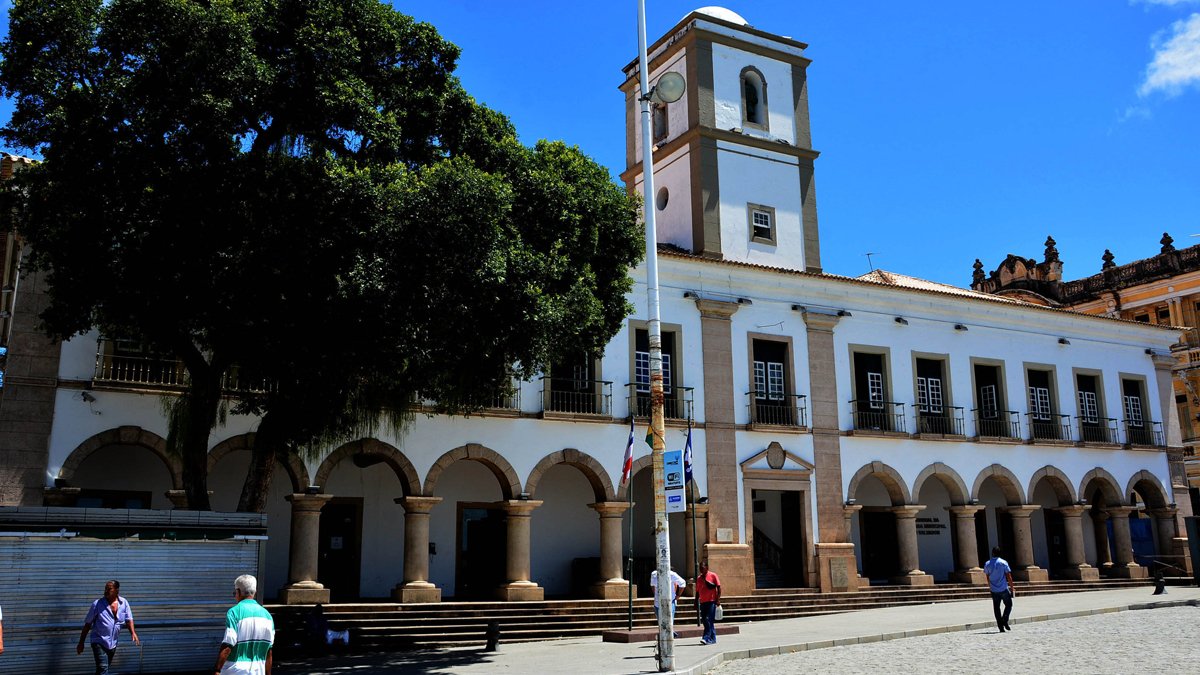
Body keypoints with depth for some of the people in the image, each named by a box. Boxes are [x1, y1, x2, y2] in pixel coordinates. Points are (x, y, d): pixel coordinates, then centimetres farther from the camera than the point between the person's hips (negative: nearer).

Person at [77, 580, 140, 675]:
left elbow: (128, 619, 5)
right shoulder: (97, 604, -10)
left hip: (112, 643, 4)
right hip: (99, 642, -4)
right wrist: (81, 643, -2)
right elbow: (87, 624, -3)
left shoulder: (124, 603, -1)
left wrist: (133, 633, -12)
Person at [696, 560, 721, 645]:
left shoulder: (713, 575, -2)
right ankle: (712, 639, 14)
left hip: (711, 601, -6)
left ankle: (707, 638, -16)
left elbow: (719, 588, -4)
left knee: (709, 620, -12)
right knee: (705, 621, 6)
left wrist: (718, 600, -12)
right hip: (703, 602, 6)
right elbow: (697, 591, 18)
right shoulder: (699, 578, 14)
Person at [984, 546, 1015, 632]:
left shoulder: (987, 564, 2)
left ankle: (1000, 626, 5)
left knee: (996, 608, 8)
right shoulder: (1003, 563, -5)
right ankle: (1004, 620, -7)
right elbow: (1008, 576, -5)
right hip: (1004, 589, -2)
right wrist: (1012, 587, 5)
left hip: (994, 590, 2)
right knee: (1008, 605, 14)